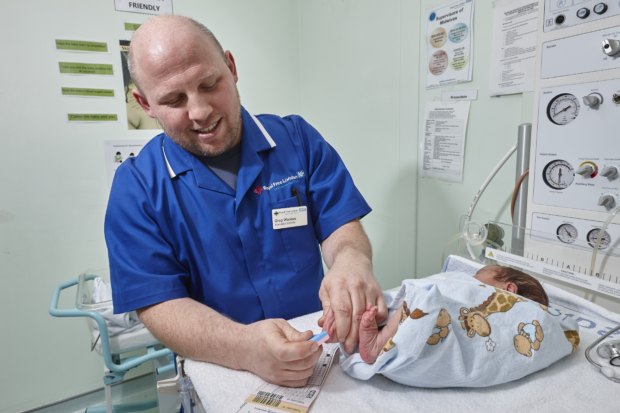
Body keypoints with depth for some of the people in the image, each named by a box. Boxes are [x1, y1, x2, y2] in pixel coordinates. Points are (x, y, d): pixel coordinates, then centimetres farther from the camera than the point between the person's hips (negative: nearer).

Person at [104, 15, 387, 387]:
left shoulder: (298, 140, 1)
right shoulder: (136, 188, -4)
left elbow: (340, 227, -2)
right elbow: (159, 306, -10)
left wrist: (352, 263, -26)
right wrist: (245, 348, -28)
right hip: (221, 374, -3)